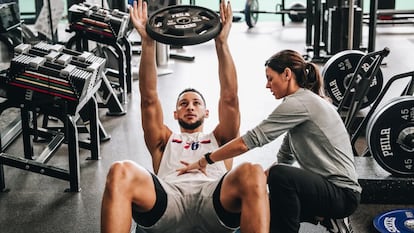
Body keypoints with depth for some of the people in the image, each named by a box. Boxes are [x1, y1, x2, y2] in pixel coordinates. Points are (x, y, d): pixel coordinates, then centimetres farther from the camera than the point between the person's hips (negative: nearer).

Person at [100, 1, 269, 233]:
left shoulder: (220, 140, 37)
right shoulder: (164, 141, 37)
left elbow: (230, 98, 21)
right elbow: (149, 99, 23)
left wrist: (222, 43, 11)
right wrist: (148, 43, 12)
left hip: (215, 202, 0)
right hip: (168, 200, 0)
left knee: (252, 173, -34)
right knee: (120, 173, -31)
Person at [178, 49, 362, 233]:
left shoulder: (299, 103, -17)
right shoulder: (305, 101, 14)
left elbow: (248, 141, -19)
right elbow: (284, 159, 16)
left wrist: (204, 161, -9)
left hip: (343, 193, -10)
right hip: (326, 187, 10)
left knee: (280, 175, -34)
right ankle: (326, 218, 10)